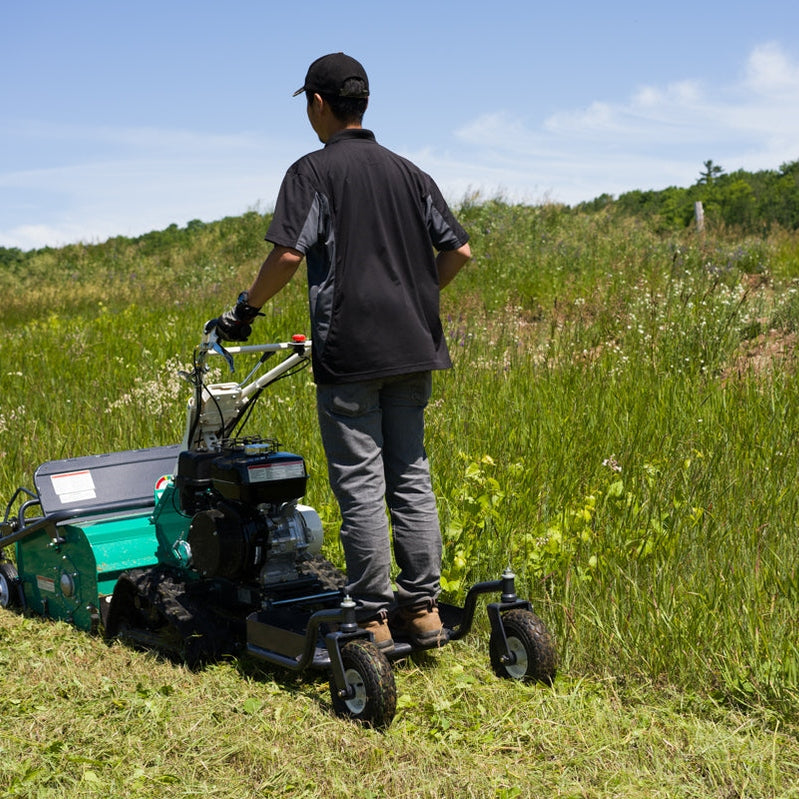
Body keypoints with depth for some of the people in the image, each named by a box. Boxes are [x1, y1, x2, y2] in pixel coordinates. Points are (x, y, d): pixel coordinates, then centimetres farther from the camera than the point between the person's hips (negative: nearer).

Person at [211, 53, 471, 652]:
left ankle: (371, 619, 5)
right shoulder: (408, 172, 13)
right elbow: (458, 250, 11)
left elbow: (289, 253, -16)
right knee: (411, 479, 11)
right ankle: (422, 608, 14)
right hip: (413, 347, 6)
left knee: (361, 487, -1)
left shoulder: (314, 171, -5)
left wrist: (247, 309, -2)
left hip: (349, 354, -6)